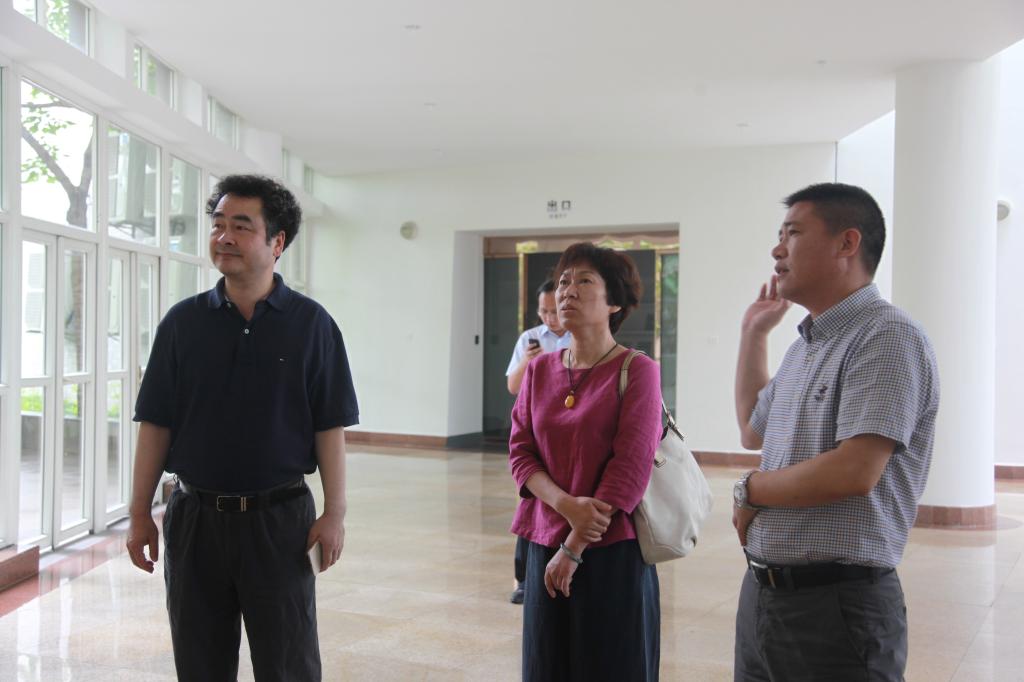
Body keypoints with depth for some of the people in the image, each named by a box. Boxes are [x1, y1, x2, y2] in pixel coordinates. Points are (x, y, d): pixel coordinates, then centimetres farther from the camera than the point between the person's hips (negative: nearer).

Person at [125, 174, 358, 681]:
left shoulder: (311, 323, -3)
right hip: (194, 517, 2)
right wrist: (140, 513, 1)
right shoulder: (183, 322, 3)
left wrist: (335, 513, -8)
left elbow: (330, 426, -4)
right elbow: (156, 423, 4)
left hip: (280, 519, -2)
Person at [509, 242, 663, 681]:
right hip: (544, 546, 5)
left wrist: (575, 547, -13)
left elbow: (630, 469, -14)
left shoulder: (637, 370, -9)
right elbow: (519, 452, 4)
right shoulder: (539, 369, 7)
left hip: (613, 551, -5)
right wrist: (567, 505, -15)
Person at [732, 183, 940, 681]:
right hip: (762, 591, 8)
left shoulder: (886, 337, -15)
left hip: (835, 603, -8)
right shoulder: (805, 347, 13)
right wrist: (753, 333, 21)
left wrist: (750, 489, -9)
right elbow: (753, 432, 27)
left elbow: (854, 473, -25)